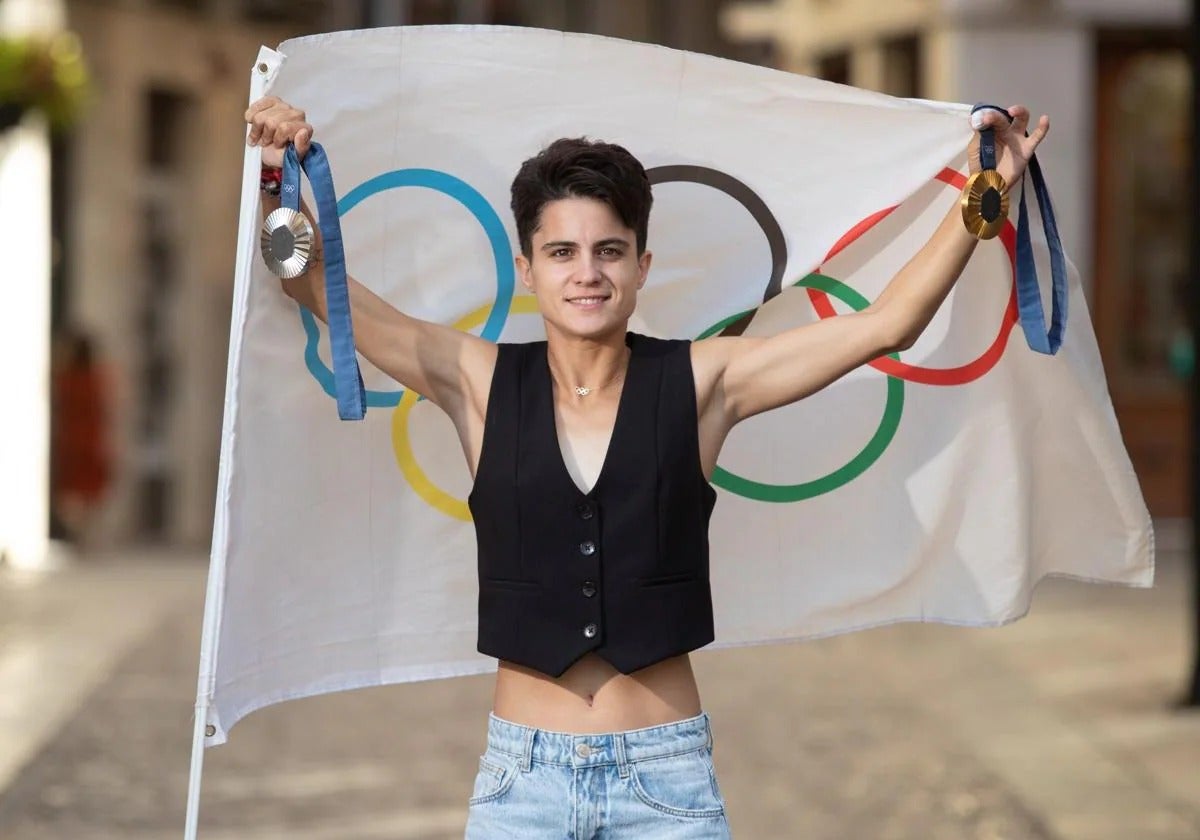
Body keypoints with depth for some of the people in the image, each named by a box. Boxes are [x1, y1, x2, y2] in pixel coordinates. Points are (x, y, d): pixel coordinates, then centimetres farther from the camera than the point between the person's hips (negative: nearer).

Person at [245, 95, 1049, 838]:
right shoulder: (482, 383, 2)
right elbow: (325, 290, -3)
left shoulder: (699, 382, 0)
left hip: (668, 774, 0)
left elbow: (886, 325, -2)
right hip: (523, 771, 0)